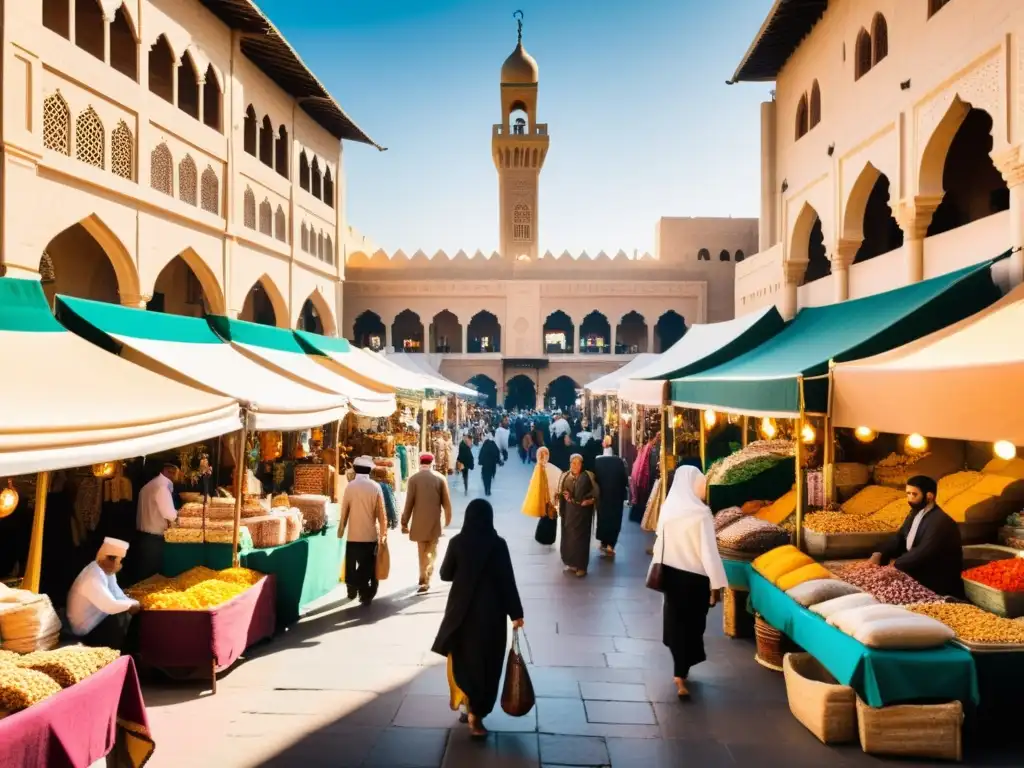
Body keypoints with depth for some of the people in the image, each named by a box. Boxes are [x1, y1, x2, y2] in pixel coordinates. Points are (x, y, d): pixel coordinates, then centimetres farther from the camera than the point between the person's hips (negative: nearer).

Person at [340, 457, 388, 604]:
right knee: (368, 567, 8)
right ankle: (366, 595, 9)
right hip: (371, 534, 0)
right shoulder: (375, 487, -8)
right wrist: (383, 532, 3)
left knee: (351, 564, 17)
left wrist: (341, 529, 9)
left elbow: (344, 511, -3)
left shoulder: (350, 486, -7)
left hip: (353, 534, 1)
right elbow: (381, 513, -6)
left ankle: (352, 590, 24)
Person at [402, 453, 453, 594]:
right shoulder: (440, 478, -3)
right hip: (435, 521, 0)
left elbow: (409, 503, -7)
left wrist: (405, 522, 0)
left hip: (419, 521, 0)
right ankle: (426, 579, -2)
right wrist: (448, 518, 13)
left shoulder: (413, 479, -6)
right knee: (431, 550, 8)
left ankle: (423, 577, 21)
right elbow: (446, 501, -1)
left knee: (422, 551, 15)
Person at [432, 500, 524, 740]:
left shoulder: (457, 542, -6)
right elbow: (507, 580, -12)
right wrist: (516, 613, -5)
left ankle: (467, 702, 32)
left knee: (462, 657, 20)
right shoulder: (497, 544, -12)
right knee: (485, 661, 9)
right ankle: (476, 715, 10)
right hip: (491, 610, -2)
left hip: (461, 608, 2)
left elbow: (445, 574, 3)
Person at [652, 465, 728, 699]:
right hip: (694, 577, -6)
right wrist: (716, 584, -13)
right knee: (691, 624, 7)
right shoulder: (701, 513, -21)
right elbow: (709, 552, -20)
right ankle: (680, 675, 10)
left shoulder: (668, 507, -2)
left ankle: (680, 669, 37)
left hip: (671, 573, 6)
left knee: (675, 620, 20)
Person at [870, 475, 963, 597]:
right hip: (918, 571, 8)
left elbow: (922, 554, -28)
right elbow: (899, 537, 7)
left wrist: (896, 563, -18)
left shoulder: (939, 522, -22)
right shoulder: (916, 512, 6)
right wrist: (880, 554, -9)